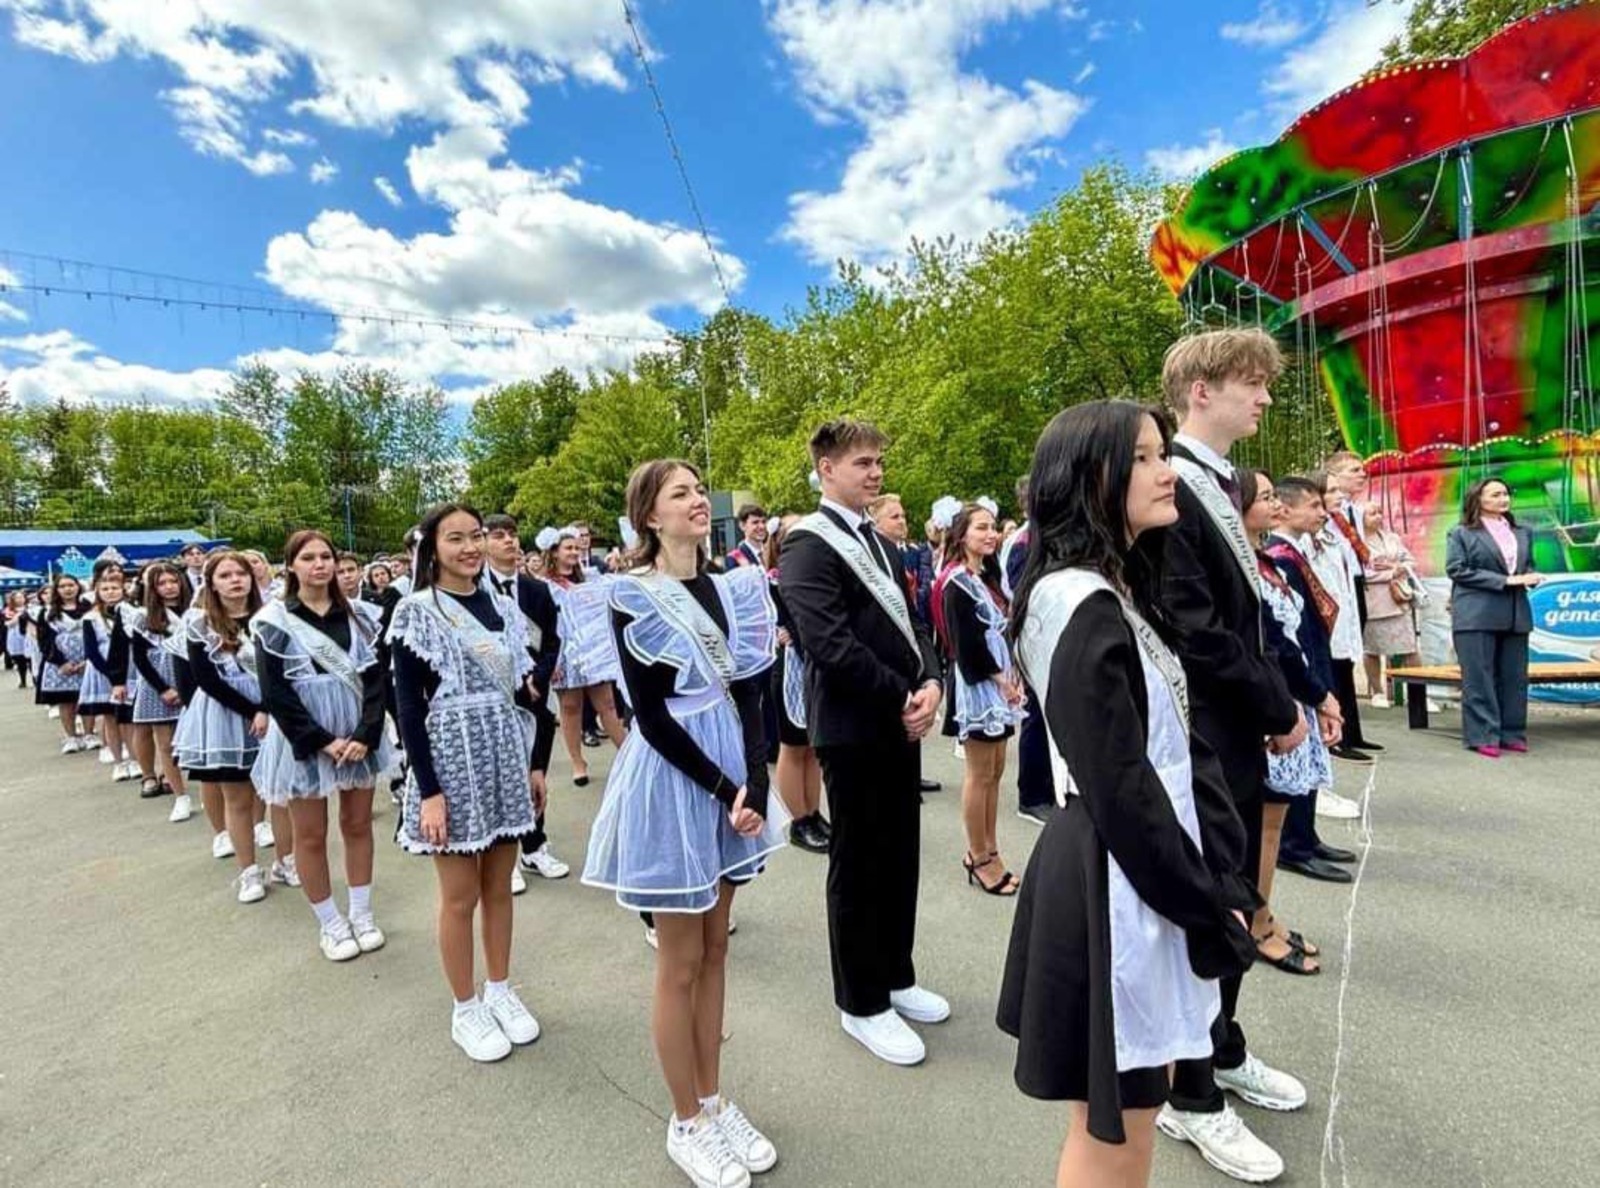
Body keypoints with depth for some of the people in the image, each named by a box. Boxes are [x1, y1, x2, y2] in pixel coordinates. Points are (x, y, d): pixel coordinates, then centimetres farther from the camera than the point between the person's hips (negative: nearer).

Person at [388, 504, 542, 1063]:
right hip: (452, 762, -4)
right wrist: (429, 791, -15)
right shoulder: (416, 612, -8)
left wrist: (533, 763, 11)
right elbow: (408, 706, -11)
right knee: (460, 895, 8)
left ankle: (500, 990, 32)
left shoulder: (502, 606, 7)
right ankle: (465, 1008, 25)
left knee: (499, 886, 14)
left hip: (505, 758, 5)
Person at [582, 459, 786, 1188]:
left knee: (714, 950, 17)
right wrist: (725, 791, -17)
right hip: (672, 782, -6)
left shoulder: (731, 587, 5)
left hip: (734, 778, 6)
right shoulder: (633, 599, -11)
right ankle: (687, 1123, 27)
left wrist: (754, 783, -11)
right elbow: (651, 716, -15)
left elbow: (749, 695, 2)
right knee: (681, 964, 8)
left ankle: (714, 1101, 34)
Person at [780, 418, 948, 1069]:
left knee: (900, 858, 17)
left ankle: (895, 976, 37)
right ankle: (862, 1004, 24)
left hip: (900, 722, 8)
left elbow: (911, 622, 13)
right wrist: (902, 698, -15)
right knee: (858, 867, 6)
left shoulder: (878, 541, 14)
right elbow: (830, 645, -22)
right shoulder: (808, 545, -12)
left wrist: (929, 684, -5)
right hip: (853, 729, -8)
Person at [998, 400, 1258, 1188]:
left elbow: (1177, 749, 10)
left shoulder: (1122, 591, 10)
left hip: (1151, 871, 10)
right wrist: (1206, 906, -11)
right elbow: (1117, 786, -21)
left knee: (1134, 1103, 25)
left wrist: (1216, 879, 4)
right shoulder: (1083, 604, -21)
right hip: (1117, 886, -10)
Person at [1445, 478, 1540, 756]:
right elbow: (1457, 570, -9)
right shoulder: (1460, 534, -1)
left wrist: (1531, 577, -1)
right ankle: (1483, 736, 2)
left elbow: (1528, 566, 24)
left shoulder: (1522, 533, 17)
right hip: (1476, 616, -5)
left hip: (1515, 615, 6)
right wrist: (1505, 580, -14)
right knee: (1479, 678, -4)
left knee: (1514, 677, 7)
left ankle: (1511, 733, 16)